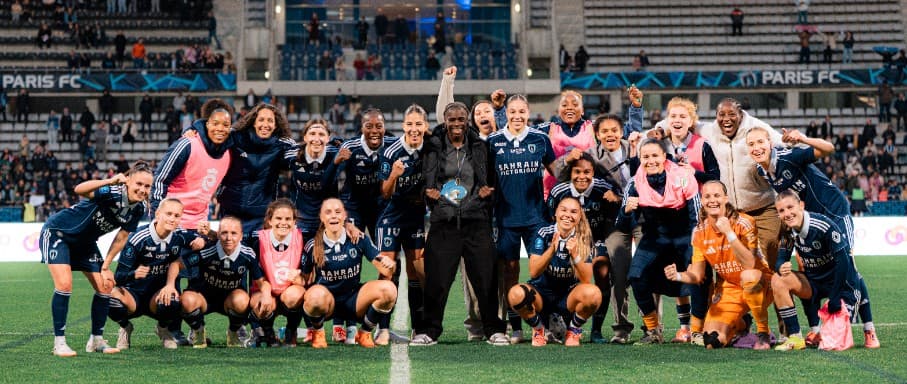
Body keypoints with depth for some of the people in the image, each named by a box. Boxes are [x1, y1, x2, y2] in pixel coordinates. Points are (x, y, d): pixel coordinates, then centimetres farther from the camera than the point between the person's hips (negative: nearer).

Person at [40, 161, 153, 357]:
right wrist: (110, 181, -61)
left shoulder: (138, 209, -10)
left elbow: (121, 238, 2)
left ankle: (96, 340, 16)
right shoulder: (113, 192, -31)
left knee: (105, 287, 2)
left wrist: (105, 266, 0)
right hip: (57, 233, -7)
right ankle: (59, 342, -9)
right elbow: (79, 190, -49)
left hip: (85, 243, 8)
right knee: (64, 285, -20)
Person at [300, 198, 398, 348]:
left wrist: (388, 265, -27)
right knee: (317, 294, -39)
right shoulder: (313, 246, -6)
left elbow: (385, 270, -6)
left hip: (353, 301, 2)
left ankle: (364, 333, 0)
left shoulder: (359, 239, -4)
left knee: (388, 289, -25)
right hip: (326, 302, -2)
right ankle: (317, 333, -4)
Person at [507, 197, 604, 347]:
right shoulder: (544, 234, -9)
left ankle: (574, 331, -1)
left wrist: (574, 254, -30)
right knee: (516, 294, -32)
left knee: (593, 294, -33)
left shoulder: (584, 240, -7)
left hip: (569, 298, 0)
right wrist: (552, 249, -32)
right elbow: (533, 272, -18)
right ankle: (539, 329, 1)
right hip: (542, 293, 0)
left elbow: (586, 280, -15)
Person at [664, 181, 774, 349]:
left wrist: (729, 233, -35)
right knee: (712, 341, -16)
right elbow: (697, 275, 0)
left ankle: (763, 334, -17)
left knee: (748, 276, -40)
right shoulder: (699, 232, -3)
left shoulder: (743, 223, -16)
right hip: (728, 290, 4)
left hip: (759, 284, -4)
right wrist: (677, 276, -21)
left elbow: (749, 265, -29)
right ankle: (740, 326, 22)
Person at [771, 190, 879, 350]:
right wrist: (781, 267, -31)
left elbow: (842, 261, -23)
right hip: (814, 282, 5)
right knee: (778, 280, -22)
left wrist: (834, 298, -21)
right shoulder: (788, 231, -7)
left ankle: (868, 329, 21)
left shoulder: (824, 226, -25)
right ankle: (795, 337, -17)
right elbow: (782, 258, -4)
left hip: (842, 282, -5)